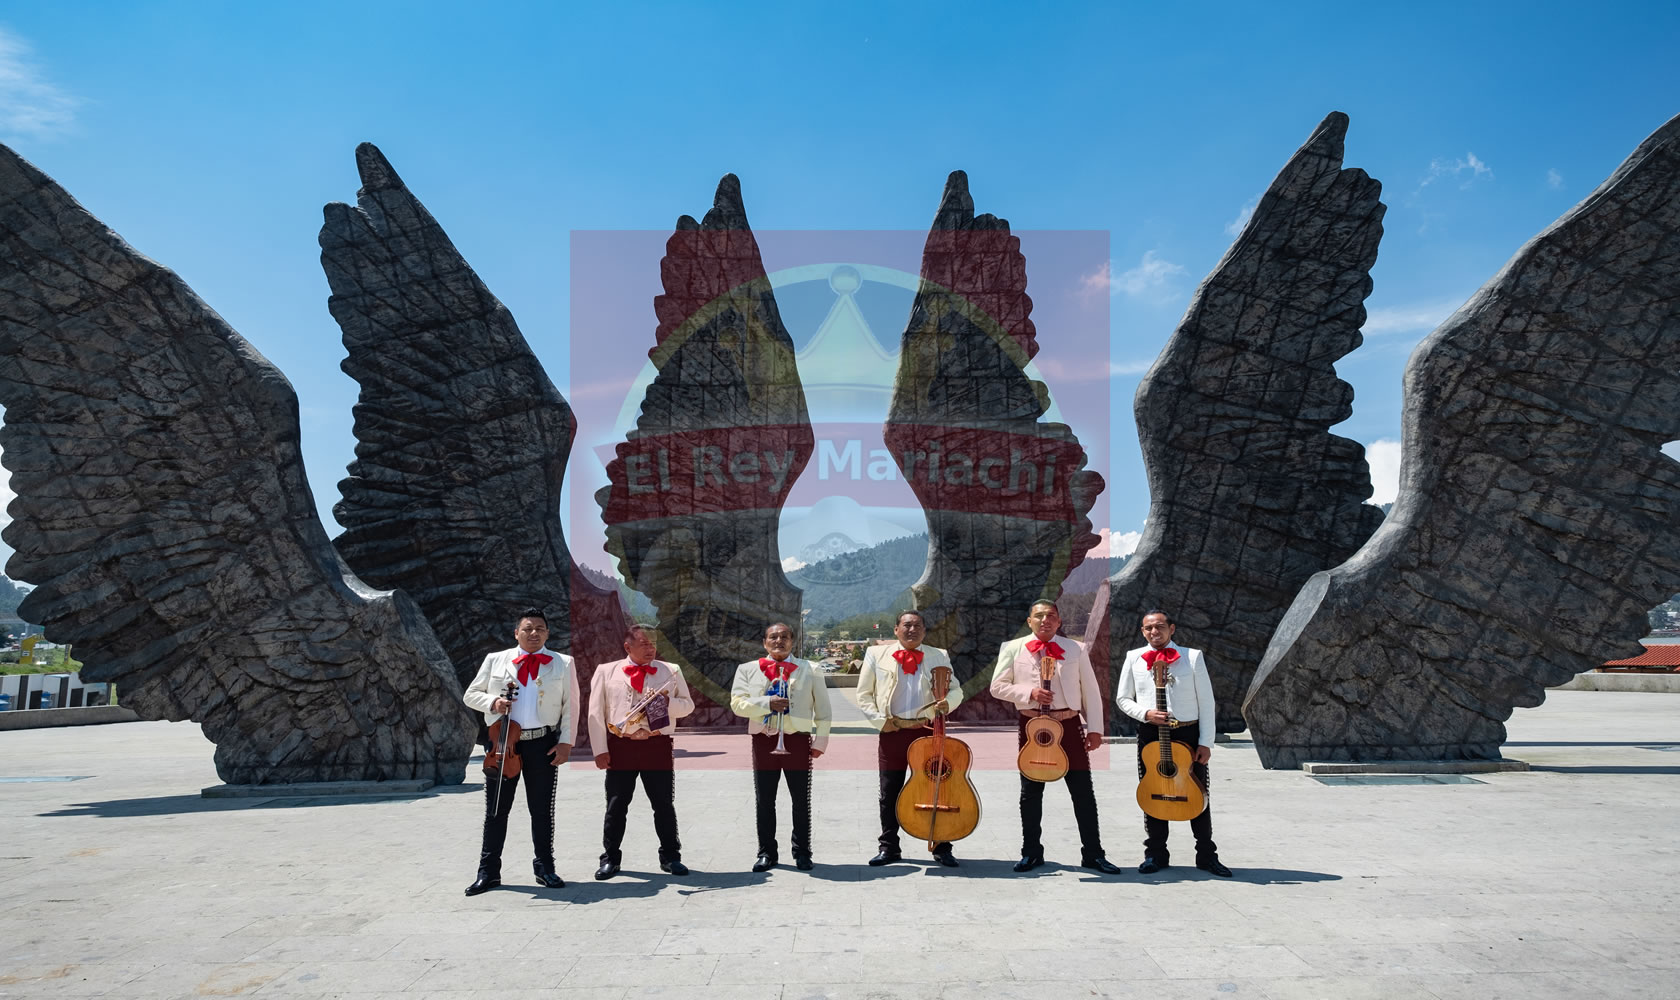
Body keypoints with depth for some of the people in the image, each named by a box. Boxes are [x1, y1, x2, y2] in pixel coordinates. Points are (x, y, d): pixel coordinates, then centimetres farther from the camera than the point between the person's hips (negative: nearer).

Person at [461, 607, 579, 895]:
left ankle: (545, 868, 20)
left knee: (542, 809, 7)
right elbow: (470, 695, 12)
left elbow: (570, 706, 4)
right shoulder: (495, 661, 8)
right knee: (496, 810, 5)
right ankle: (488, 872, 14)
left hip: (543, 744, 0)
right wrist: (492, 702, -9)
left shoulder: (563, 664, 6)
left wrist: (566, 742, -4)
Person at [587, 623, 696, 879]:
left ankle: (670, 857, 19)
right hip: (620, 746, 0)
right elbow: (596, 713, 4)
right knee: (616, 806, 7)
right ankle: (610, 858, 21)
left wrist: (668, 702, -11)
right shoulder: (606, 671, 5)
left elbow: (688, 705, 10)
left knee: (664, 804, 6)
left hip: (657, 745, 1)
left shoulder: (671, 671, 8)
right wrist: (600, 750, -1)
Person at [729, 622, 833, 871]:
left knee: (801, 800, 6)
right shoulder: (748, 670, 8)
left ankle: (802, 853, 18)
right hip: (763, 741, 1)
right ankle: (766, 853, 19)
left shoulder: (809, 670, 7)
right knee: (764, 800, 7)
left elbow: (823, 710, 8)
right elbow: (737, 703, -3)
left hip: (797, 740, -1)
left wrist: (820, 741, 3)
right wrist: (767, 703, -16)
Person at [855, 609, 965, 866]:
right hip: (892, 732, 0)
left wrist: (947, 702, -12)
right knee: (889, 794, 7)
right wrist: (880, 720, -5)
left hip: (927, 731, 0)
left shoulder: (938, 657, 9)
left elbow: (956, 690, 11)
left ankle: (942, 848, 14)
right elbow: (864, 694, 7)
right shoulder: (876, 654, 5)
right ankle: (889, 847, 20)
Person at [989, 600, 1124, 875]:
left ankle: (1093, 854, 14)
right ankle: (1031, 852, 20)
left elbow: (1091, 690, 7)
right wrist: (1029, 693, -13)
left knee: (1083, 790, 2)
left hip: (1069, 724, 0)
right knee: (1031, 791, 8)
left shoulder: (1075, 649, 7)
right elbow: (997, 687, 2)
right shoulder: (1012, 648, 4)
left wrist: (1095, 728, 2)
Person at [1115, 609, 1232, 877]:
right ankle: (1155, 854, 19)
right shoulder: (1134, 658, 5)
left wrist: (1206, 742, -4)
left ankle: (1207, 855, 18)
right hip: (1150, 734, 1)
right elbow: (1122, 698, 8)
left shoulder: (1192, 656, 2)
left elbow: (1206, 702, 2)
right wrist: (1145, 713, -11)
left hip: (1189, 733, 0)